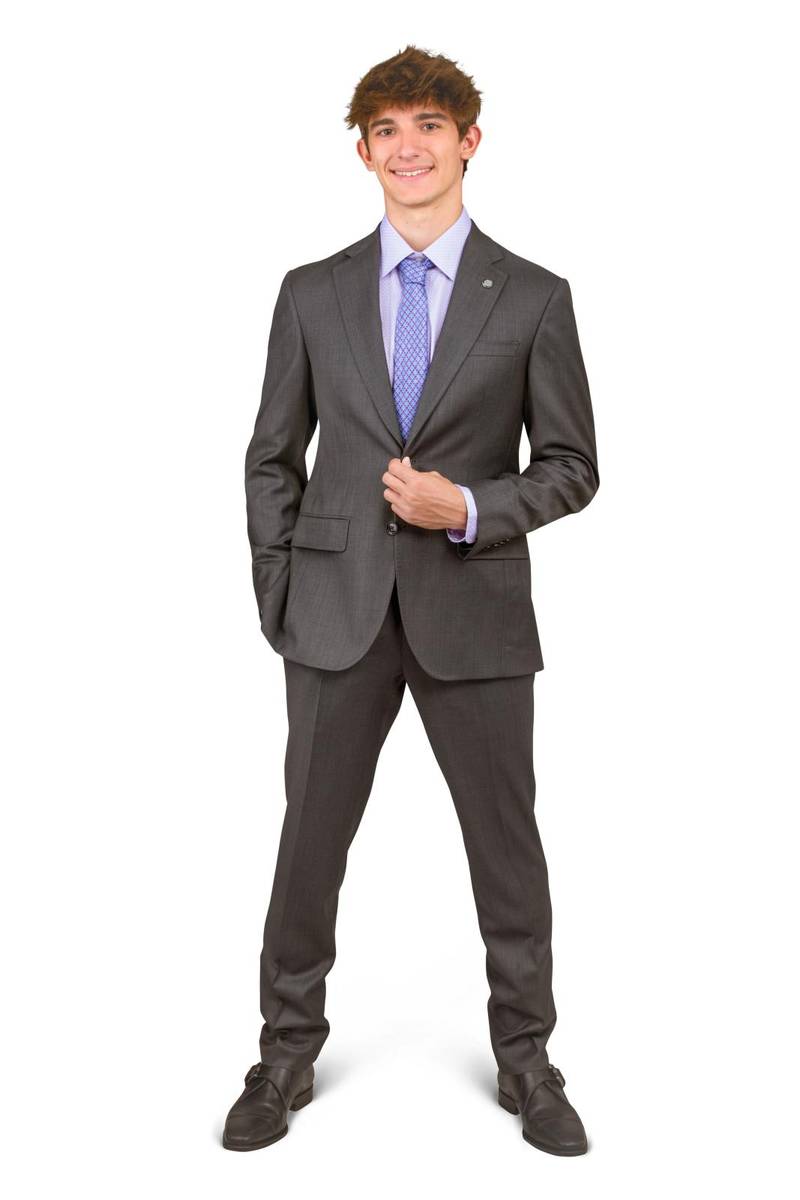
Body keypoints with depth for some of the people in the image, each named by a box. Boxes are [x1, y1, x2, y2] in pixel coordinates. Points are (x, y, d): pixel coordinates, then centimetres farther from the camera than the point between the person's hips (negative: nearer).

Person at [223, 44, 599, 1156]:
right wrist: (279, 601, 4)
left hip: (475, 612, -1)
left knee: (506, 845, 8)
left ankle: (525, 1060, 26)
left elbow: (570, 466, 2)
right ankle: (289, 1053, 25)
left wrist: (469, 508, -14)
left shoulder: (534, 298, 2)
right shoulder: (313, 293, 6)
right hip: (339, 613, 1)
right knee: (310, 841, 7)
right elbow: (272, 459, 9)